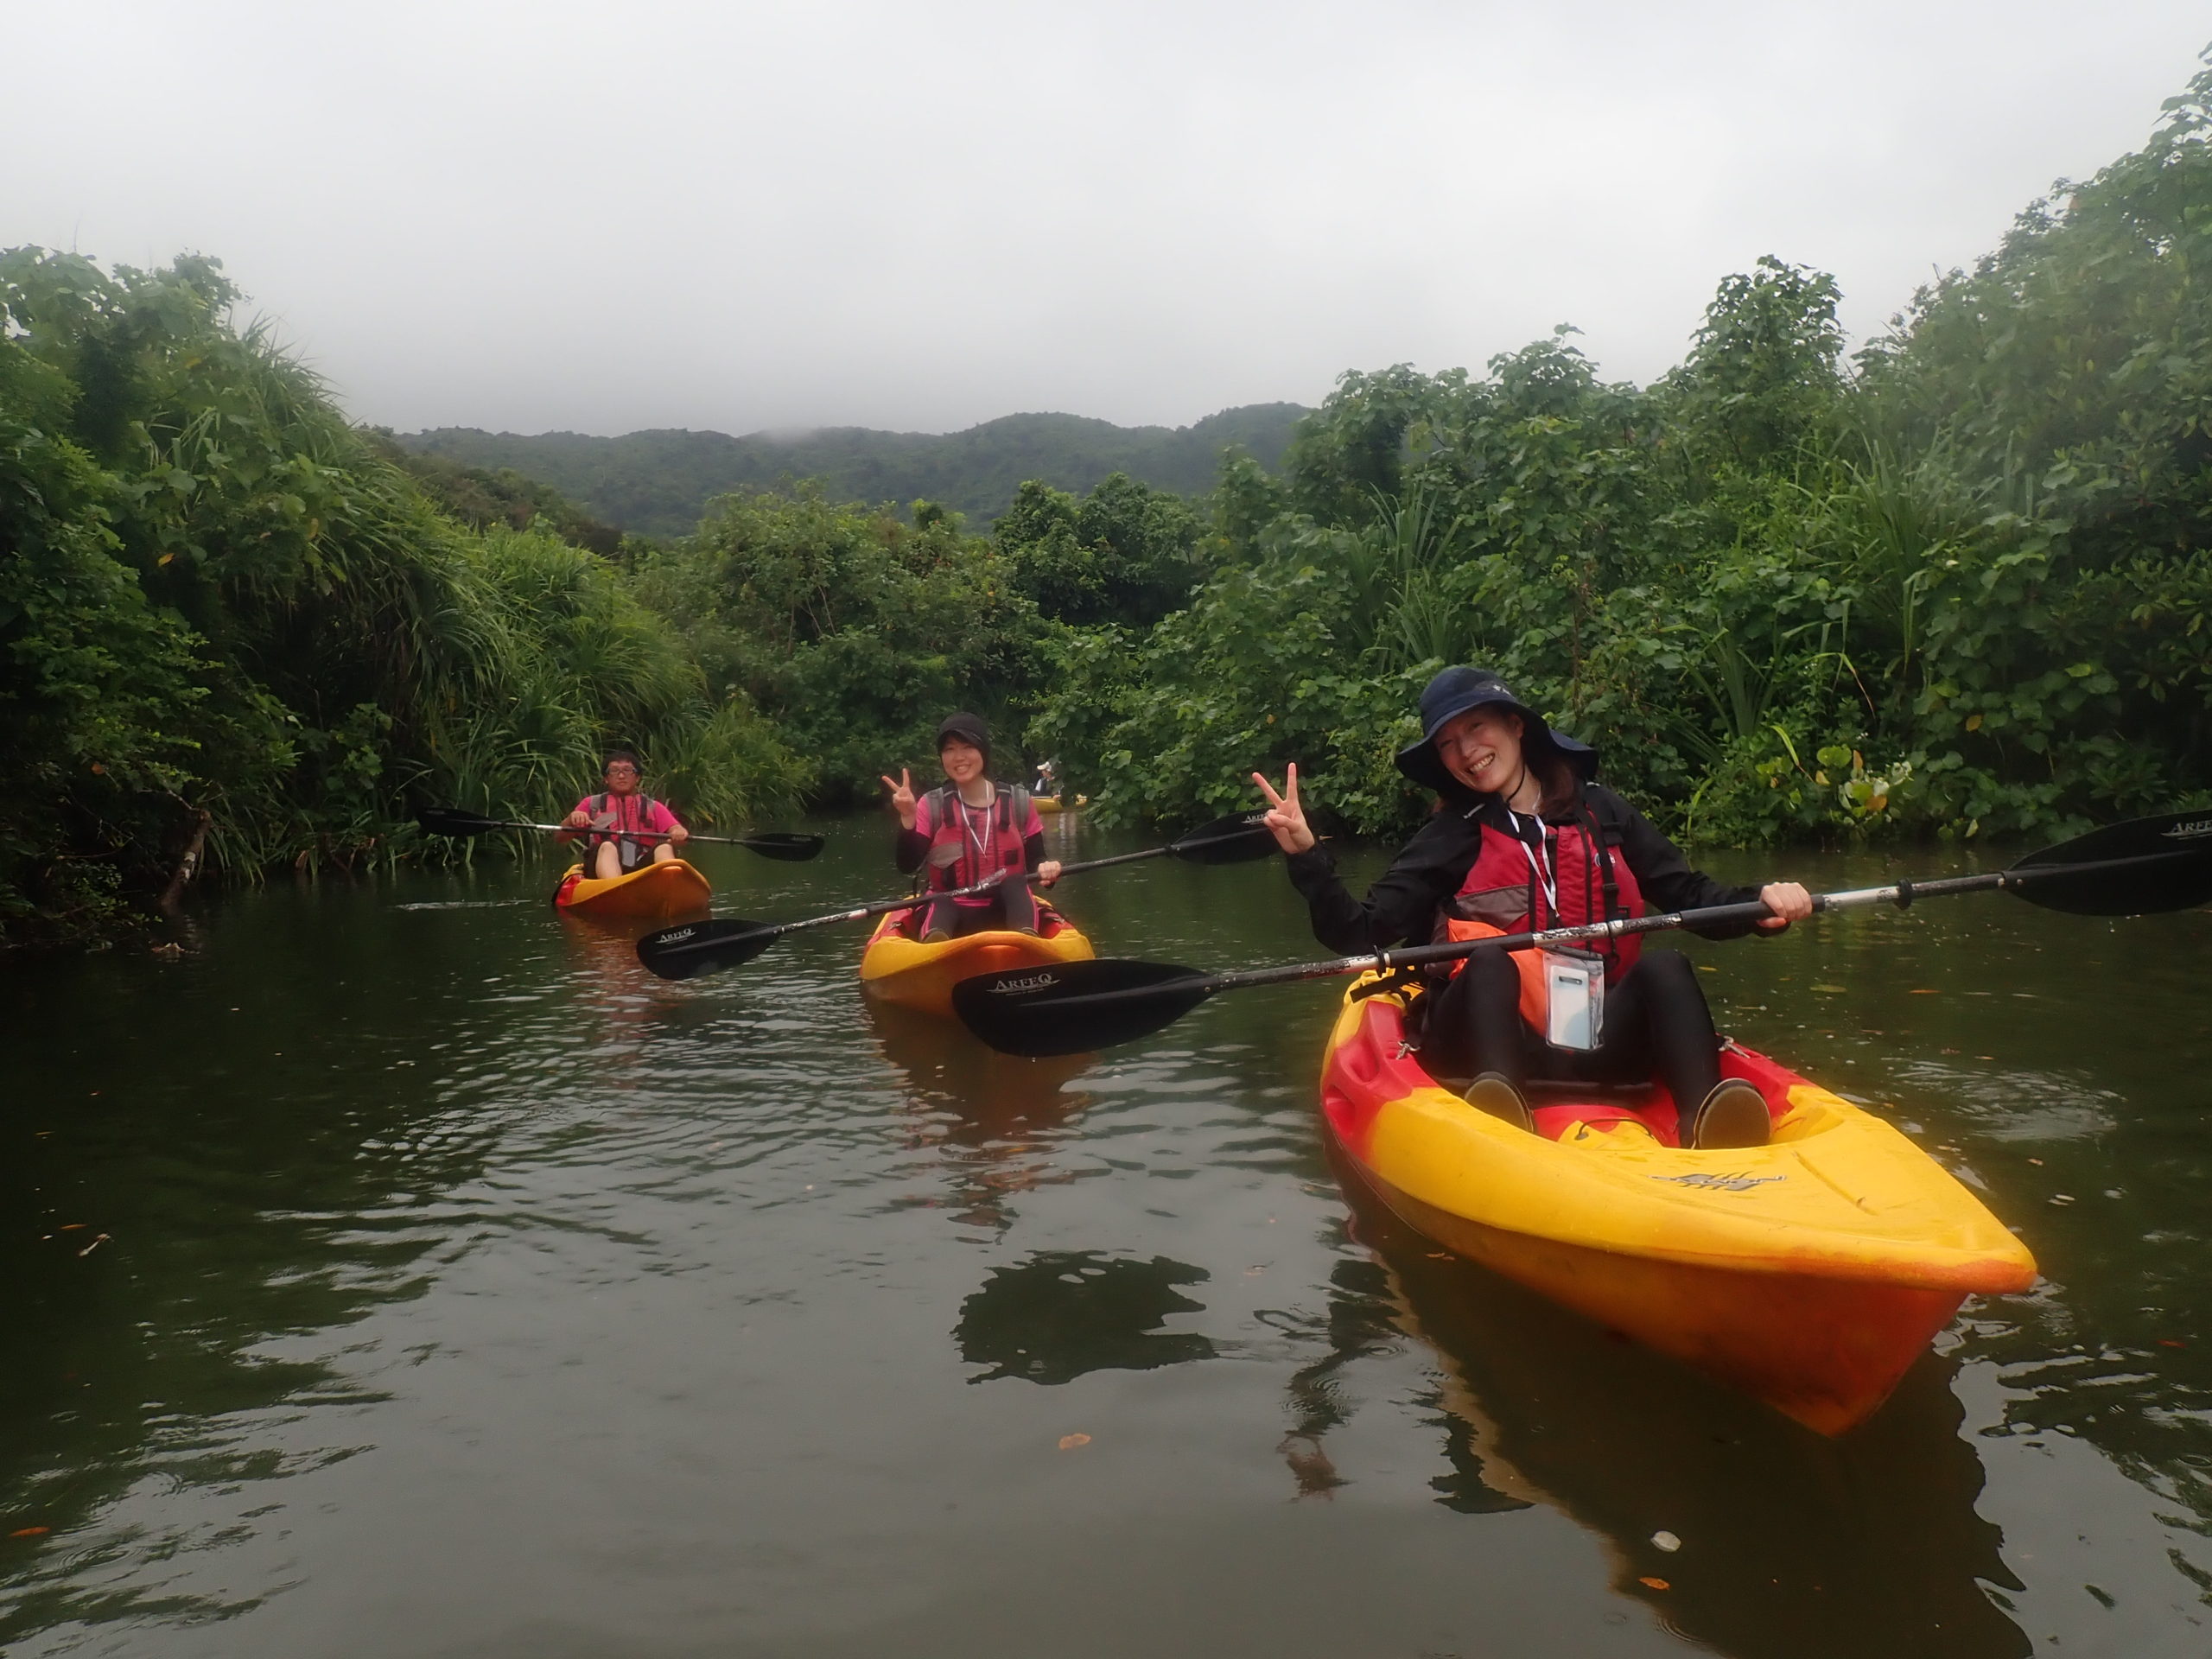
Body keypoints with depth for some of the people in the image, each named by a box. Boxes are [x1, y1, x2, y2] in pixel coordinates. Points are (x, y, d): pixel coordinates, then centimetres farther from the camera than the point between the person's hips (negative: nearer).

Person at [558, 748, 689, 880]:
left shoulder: (653, 807, 24)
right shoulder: (592, 804, 23)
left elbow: (675, 829, 7)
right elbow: (559, 837, 15)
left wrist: (679, 832, -19)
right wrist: (572, 818, -9)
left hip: (642, 867, 1)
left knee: (664, 848, -27)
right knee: (607, 846, -31)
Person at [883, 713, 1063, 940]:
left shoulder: (1018, 801, 4)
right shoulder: (931, 806, 2)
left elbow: (1035, 859, 9)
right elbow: (908, 866, -7)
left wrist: (1046, 869, -15)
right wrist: (908, 818, -22)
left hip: (1006, 913, 1)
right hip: (949, 911, -1)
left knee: (1015, 883, -28)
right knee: (940, 905, -32)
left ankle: (1028, 939, -54)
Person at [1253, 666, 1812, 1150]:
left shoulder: (1599, 811, 12)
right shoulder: (1453, 835, 5)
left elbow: (1694, 897, 10)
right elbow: (1359, 935, -4)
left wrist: (1761, 902, -9)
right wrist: (1306, 858, -19)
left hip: (1597, 1044, 2)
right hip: (1490, 1040, -2)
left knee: (1663, 965, -23)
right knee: (1488, 962, -30)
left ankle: (1707, 1127, -48)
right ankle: (1499, 1119, -56)